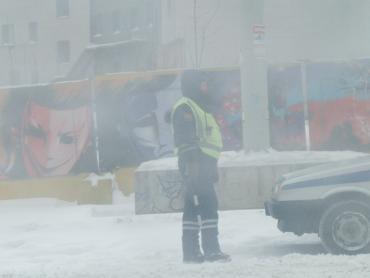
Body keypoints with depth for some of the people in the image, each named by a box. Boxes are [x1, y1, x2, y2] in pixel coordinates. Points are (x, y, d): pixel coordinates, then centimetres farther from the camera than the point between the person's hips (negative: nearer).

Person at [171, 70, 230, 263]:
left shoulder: (199, 107, 25)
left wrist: (211, 167, 25)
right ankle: (211, 250, -16)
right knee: (207, 205, -14)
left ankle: (191, 252, 11)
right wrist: (192, 162, -26)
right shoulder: (185, 107, -7)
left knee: (194, 207, 9)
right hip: (195, 165, -10)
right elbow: (185, 139, -18)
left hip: (203, 163, 10)